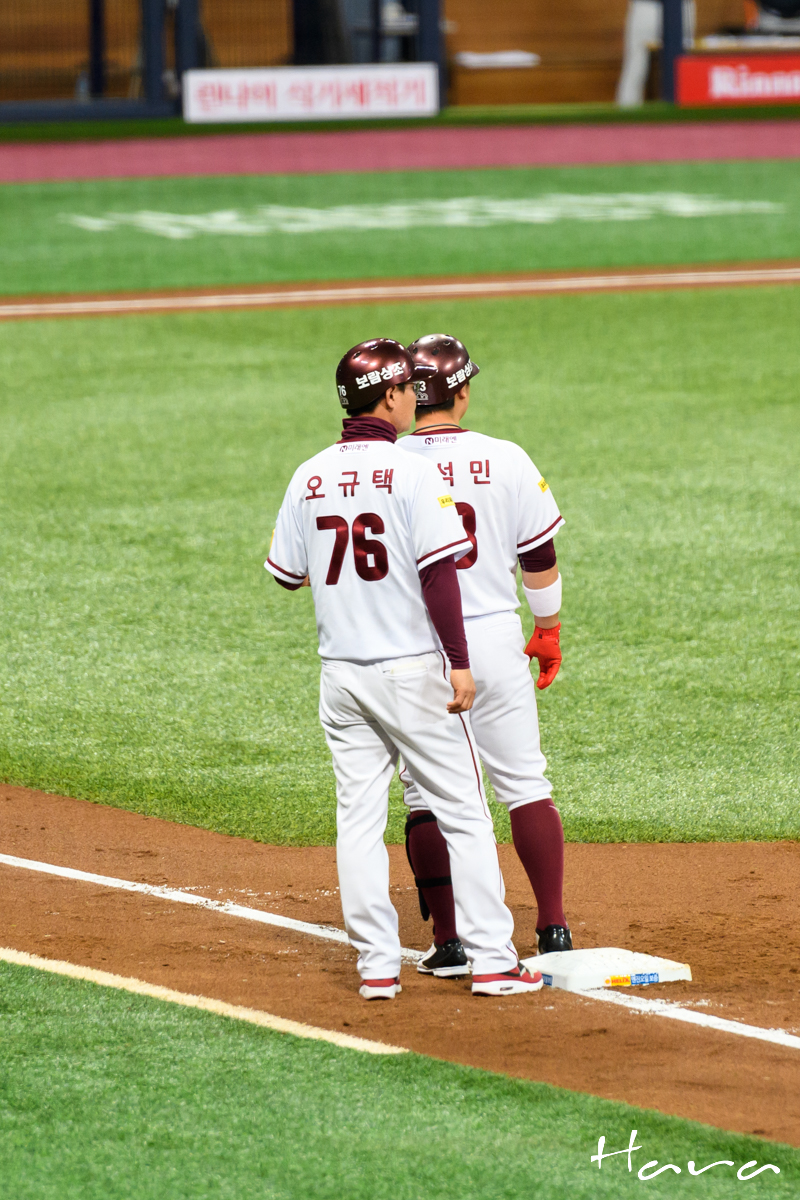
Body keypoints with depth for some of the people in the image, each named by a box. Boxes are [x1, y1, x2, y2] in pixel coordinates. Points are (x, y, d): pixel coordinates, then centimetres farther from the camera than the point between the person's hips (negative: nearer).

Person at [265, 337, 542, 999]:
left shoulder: (309, 477, 4)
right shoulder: (412, 472, -12)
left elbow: (287, 573, 11)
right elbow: (438, 574, -16)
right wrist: (459, 664, -13)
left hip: (340, 673, 5)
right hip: (411, 669, -5)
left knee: (359, 818, 8)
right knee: (464, 814, 1)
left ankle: (377, 964, 7)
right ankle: (493, 961, 0)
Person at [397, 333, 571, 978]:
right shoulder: (506, 460, -4)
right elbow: (540, 558, 1)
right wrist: (548, 630, 15)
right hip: (496, 640, 0)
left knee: (426, 793, 7)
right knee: (526, 784, 8)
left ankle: (448, 942, 5)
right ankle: (554, 930, 5)